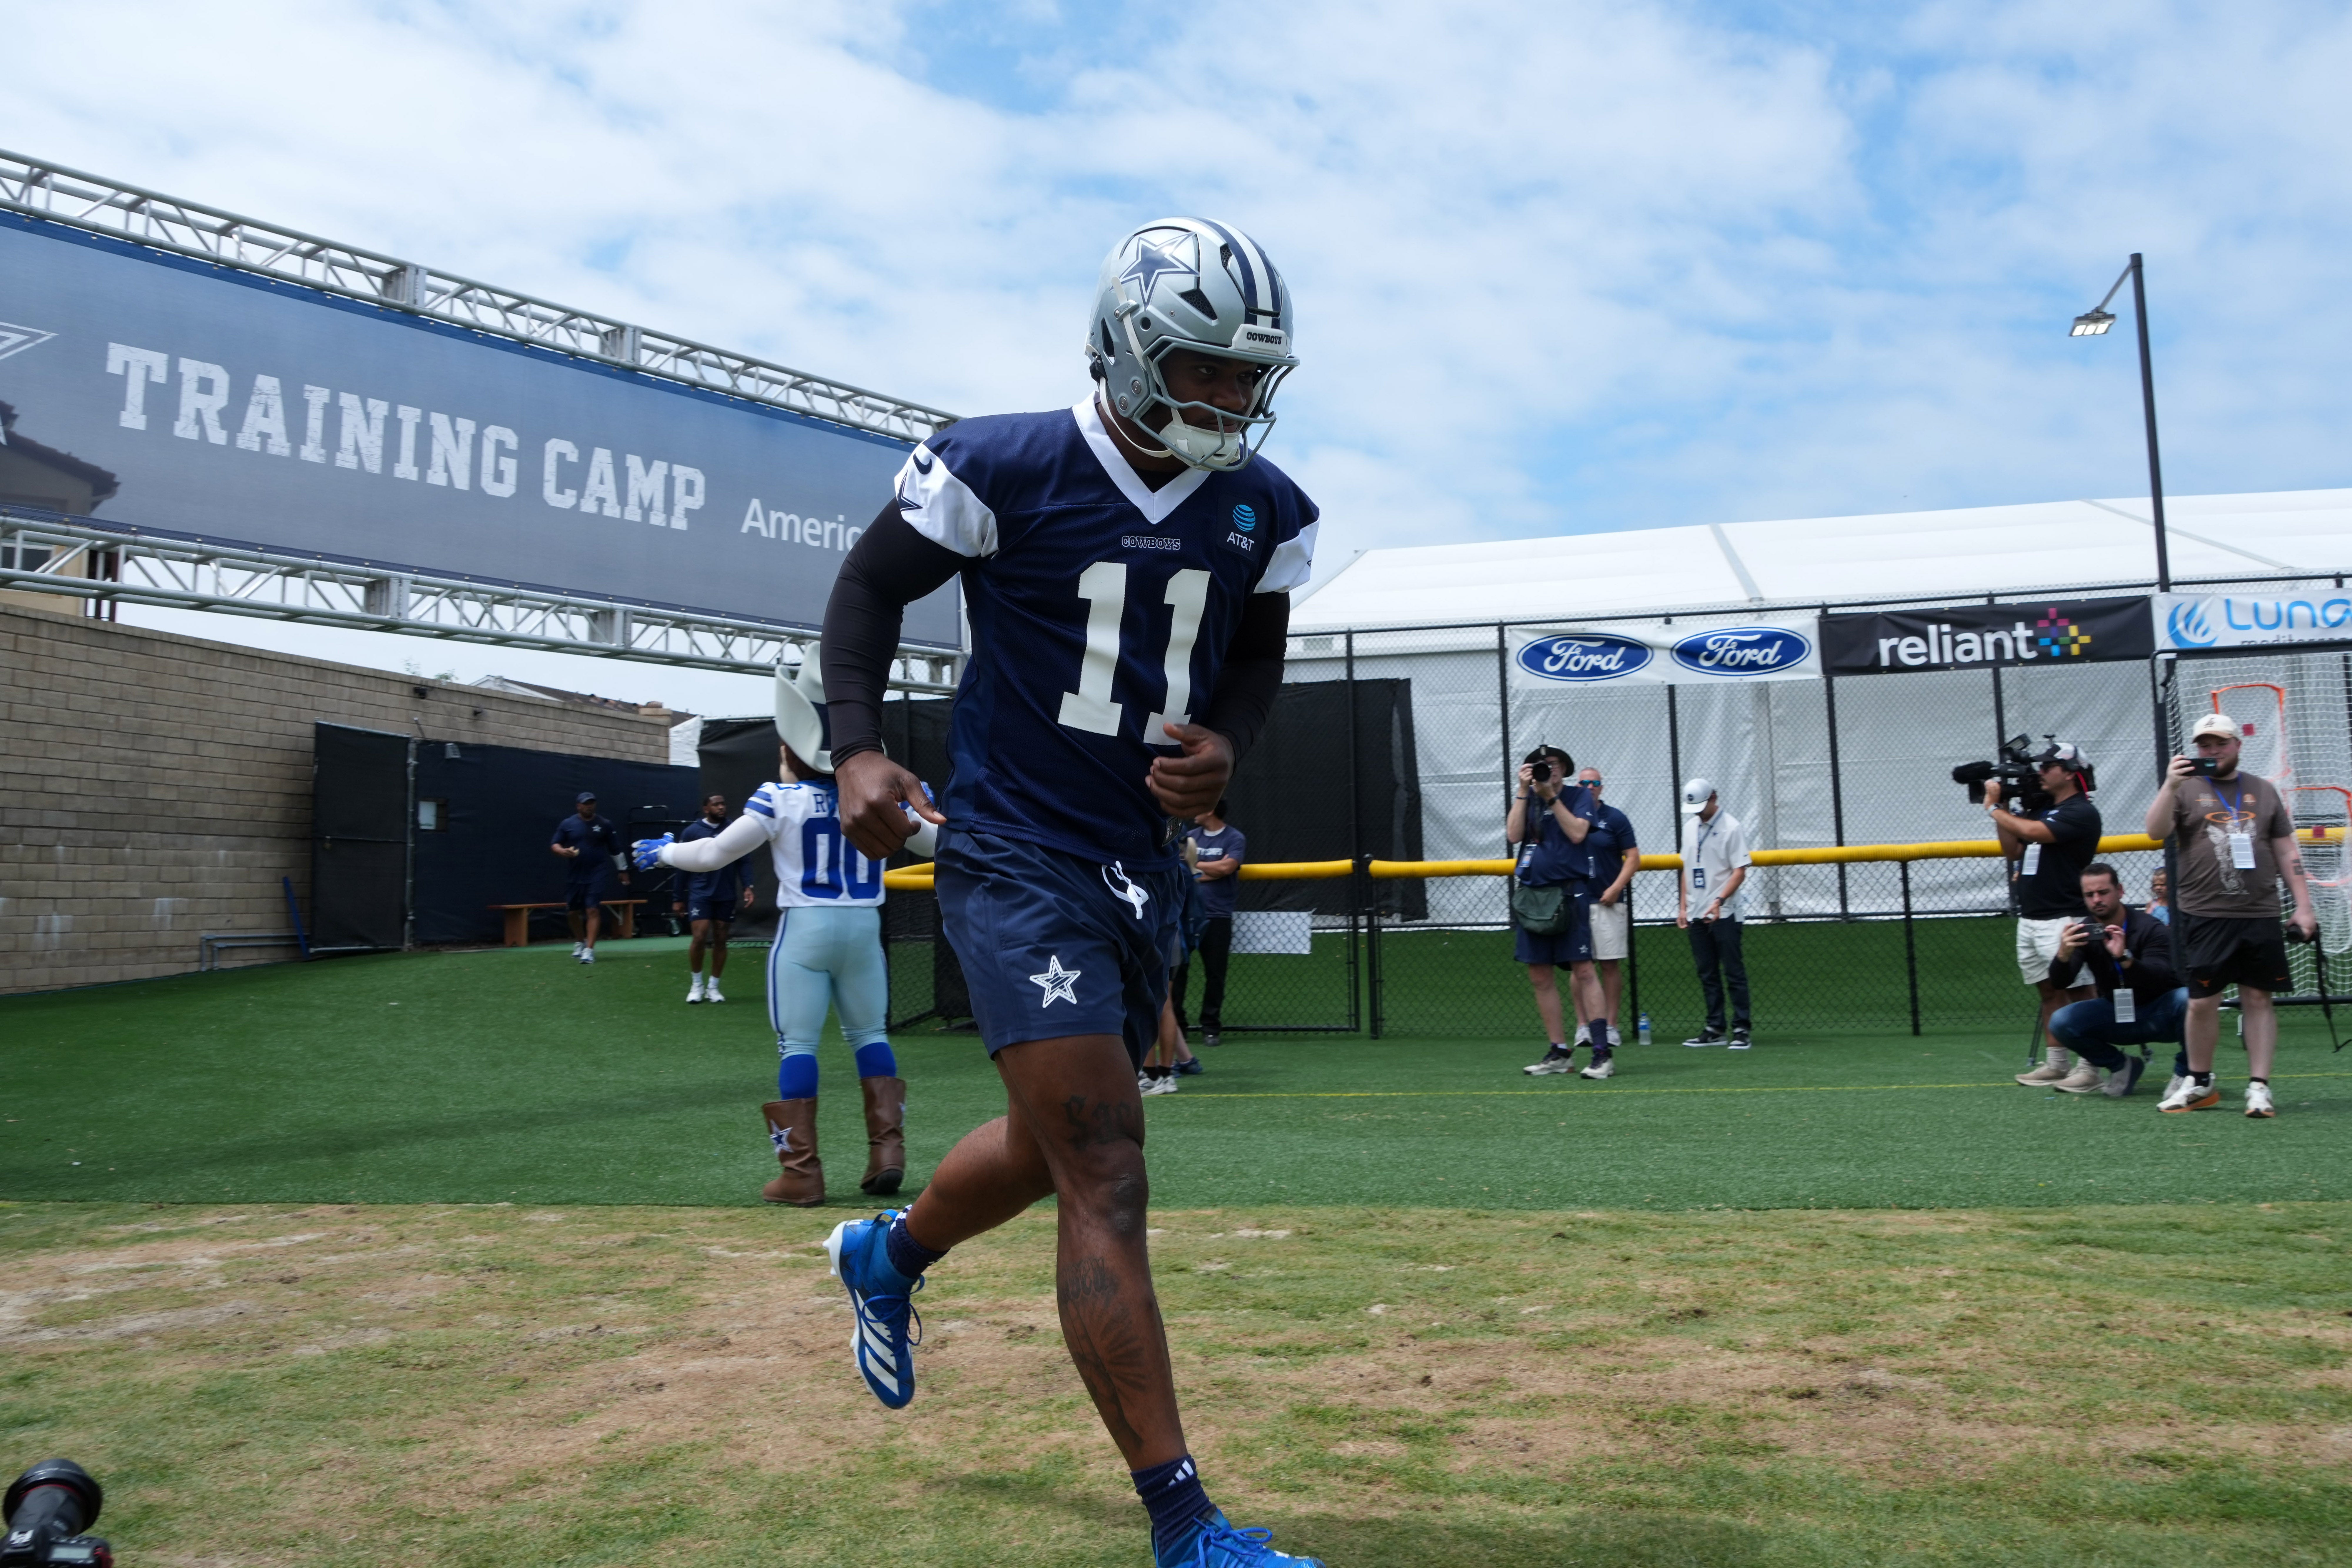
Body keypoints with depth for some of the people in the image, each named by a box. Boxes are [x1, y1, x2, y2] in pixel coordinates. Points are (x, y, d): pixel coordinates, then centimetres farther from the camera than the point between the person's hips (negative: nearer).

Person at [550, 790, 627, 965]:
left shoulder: (605, 824, 2)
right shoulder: (567, 824, 3)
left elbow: (615, 850, 9)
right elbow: (554, 844, 5)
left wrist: (623, 870, 11)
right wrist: (562, 851, -18)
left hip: (598, 874, -2)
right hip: (574, 876, 3)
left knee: (593, 910, -13)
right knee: (573, 912, 11)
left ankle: (589, 950, -14)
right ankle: (580, 943, 35)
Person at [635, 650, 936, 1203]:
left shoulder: (779, 799, -9)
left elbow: (714, 854, -4)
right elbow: (932, 842, 14)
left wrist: (662, 851, 13)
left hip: (803, 929, -3)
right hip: (863, 928, 4)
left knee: (797, 1046, 2)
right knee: (870, 1035, 17)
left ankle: (801, 1172, 2)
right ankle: (887, 1151, 9)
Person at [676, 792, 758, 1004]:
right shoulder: (692, 832, -1)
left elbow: (742, 861, 3)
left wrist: (748, 887, -10)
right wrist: (680, 899, 5)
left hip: (726, 895, 2)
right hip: (700, 894, -2)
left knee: (721, 940, 6)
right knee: (700, 937, -11)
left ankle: (713, 987, 18)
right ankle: (697, 984, 9)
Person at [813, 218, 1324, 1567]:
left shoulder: (1265, 510, 2)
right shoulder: (1003, 468, -12)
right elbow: (871, 588, -1)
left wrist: (1228, 746, -6)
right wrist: (861, 751, -15)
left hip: (1144, 864, 7)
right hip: (1016, 855, -7)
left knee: (1059, 1146, 22)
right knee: (1108, 1182, -12)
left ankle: (888, 1255, 54)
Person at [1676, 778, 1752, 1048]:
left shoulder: (1731, 828, -7)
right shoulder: (1690, 827, 13)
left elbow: (1740, 872, -12)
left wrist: (1719, 901, -24)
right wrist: (1683, 907, 13)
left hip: (1724, 914, -6)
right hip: (1696, 915, 7)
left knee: (1734, 973, -4)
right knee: (1707, 975, 9)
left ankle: (1741, 1029, -1)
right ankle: (1715, 1029, 14)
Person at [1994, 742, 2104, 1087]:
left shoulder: (2082, 812, -10)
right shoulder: (2044, 811, 18)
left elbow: (2032, 832, -23)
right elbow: (2013, 851, 19)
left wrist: (1994, 809, -8)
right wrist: (2002, 809, 10)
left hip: (2063, 920, -9)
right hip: (2029, 919, 9)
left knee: (2079, 993, -7)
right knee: (2049, 993, 10)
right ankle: (2056, 1065, 14)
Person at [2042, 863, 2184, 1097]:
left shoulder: (2149, 928, -16)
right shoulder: (2084, 932, -6)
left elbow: (2160, 980, -30)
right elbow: (2059, 982, -17)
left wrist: (2124, 958, -47)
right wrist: (2064, 954, -39)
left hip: (2160, 1016, -3)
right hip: (2116, 1015, 3)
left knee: (2188, 997, -34)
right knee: (2060, 1023, -21)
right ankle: (2123, 1066, 3)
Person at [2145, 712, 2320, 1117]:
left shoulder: (2263, 791, 13)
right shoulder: (2185, 790, 5)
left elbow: (2287, 852, 13)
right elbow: (2155, 832, -12)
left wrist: (2303, 905, 6)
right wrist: (2170, 786, -25)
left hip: (2260, 916, 2)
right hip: (2203, 916, -2)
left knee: (2258, 998, 2)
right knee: (2202, 1001, 0)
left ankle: (2259, 1086, 7)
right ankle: (2199, 1083, 15)